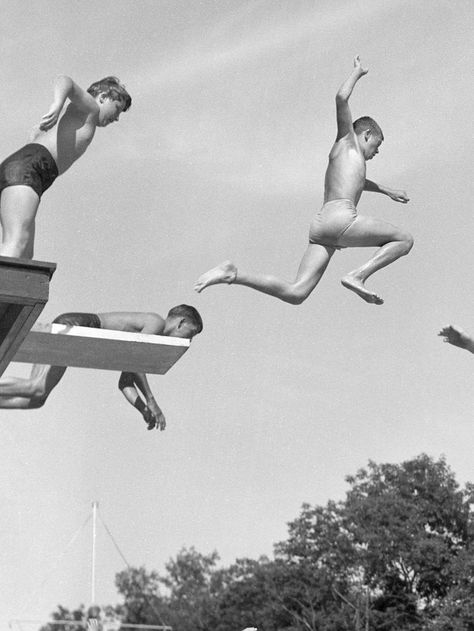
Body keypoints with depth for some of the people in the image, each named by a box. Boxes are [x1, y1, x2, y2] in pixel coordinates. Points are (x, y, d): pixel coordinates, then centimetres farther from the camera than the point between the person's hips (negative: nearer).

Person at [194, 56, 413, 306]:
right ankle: (357, 275, -15)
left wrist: (387, 191, 72)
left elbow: (358, 181, 61)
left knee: (295, 294, -7)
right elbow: (341, 98, -2)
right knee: (404, 240, 3)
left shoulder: (350, 158, 37)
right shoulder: (347, 141, 13)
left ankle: (233, 274, -16)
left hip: (319, 227, 8)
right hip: (340, 216, -8)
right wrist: (357, 72, 13)